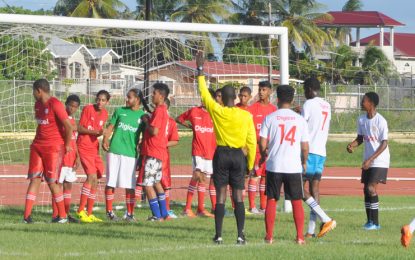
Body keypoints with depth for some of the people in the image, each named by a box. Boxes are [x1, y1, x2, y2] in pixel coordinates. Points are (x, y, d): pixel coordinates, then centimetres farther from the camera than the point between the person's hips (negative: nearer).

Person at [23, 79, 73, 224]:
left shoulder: (55, 105, -15)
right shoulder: (38, 105, 12)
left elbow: (68, 126, -17)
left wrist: (67, 145, -8)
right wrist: (37, 141, 17)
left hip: (54, 147, -7)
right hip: (38, 145, 7)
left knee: (52, 182, -4)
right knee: (34, 179, 1)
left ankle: (62, 216, 8)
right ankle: (27, 216, -4)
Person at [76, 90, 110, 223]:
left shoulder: (104, 114, 8)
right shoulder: (88, 109, -10)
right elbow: (80, 128, -10)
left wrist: (101, 133, -7)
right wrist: (94, 131, -21)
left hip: (94, 148, 7)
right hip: (84, 146, -7)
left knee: (95, 181, 6)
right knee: (92, 176, -19)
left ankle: (89, 214, 13)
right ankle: (81, 211, -17)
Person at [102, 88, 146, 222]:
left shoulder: (142, 116, 6)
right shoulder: (120, 111, 9)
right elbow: (110, 127, 9)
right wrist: (105, 140, -7)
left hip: (131, 153, -1)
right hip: (114, 151, 1)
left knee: (130, 186, -2)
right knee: (111, 183, 2)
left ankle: (130, 214, 5)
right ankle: (109, 211, 10)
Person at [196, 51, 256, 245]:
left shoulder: (217, 111, -6)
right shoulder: (246, 116, -4)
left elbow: (204, 93, 8)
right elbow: (251, 141, -1)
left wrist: (200, 71, 17)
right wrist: (250, 164, 8)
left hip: (221, 154, -1)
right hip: (238, 156, 1)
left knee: (220, 196, 2)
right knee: (238, 196, 4)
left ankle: (218, 235, 1)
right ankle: (240, 235, -1)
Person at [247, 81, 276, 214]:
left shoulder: (273, 109, 10)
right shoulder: (253, 108, -3)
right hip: (256, 147, -5)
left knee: (266, 176, 7)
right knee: (254, 176, -6)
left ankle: (263, 206, 11)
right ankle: (252, 206, -4)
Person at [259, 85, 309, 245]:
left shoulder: (270, 118, -4)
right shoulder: (300, 120, 0)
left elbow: (263, 143, -6)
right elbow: (305, 147, 1)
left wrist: (264, 157, 13)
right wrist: (304, 162, 18)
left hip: (274, 166, -1)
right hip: (294, 166, 1)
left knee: (271, 200, 8)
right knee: (297, 202, 7)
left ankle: (269, 236, 7)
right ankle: (300, 236, 4)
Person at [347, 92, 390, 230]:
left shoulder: (381, 121, -17)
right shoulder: (361, 120, 5)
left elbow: (384, 144, -16)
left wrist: (370, 159, -22)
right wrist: (352, 145, -8)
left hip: (380, 161, -7)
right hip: (367, 161, 7)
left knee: (371, 188, -16)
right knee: (366, 189, 7)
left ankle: (375, 223, -11)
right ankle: (370, 221, 17)